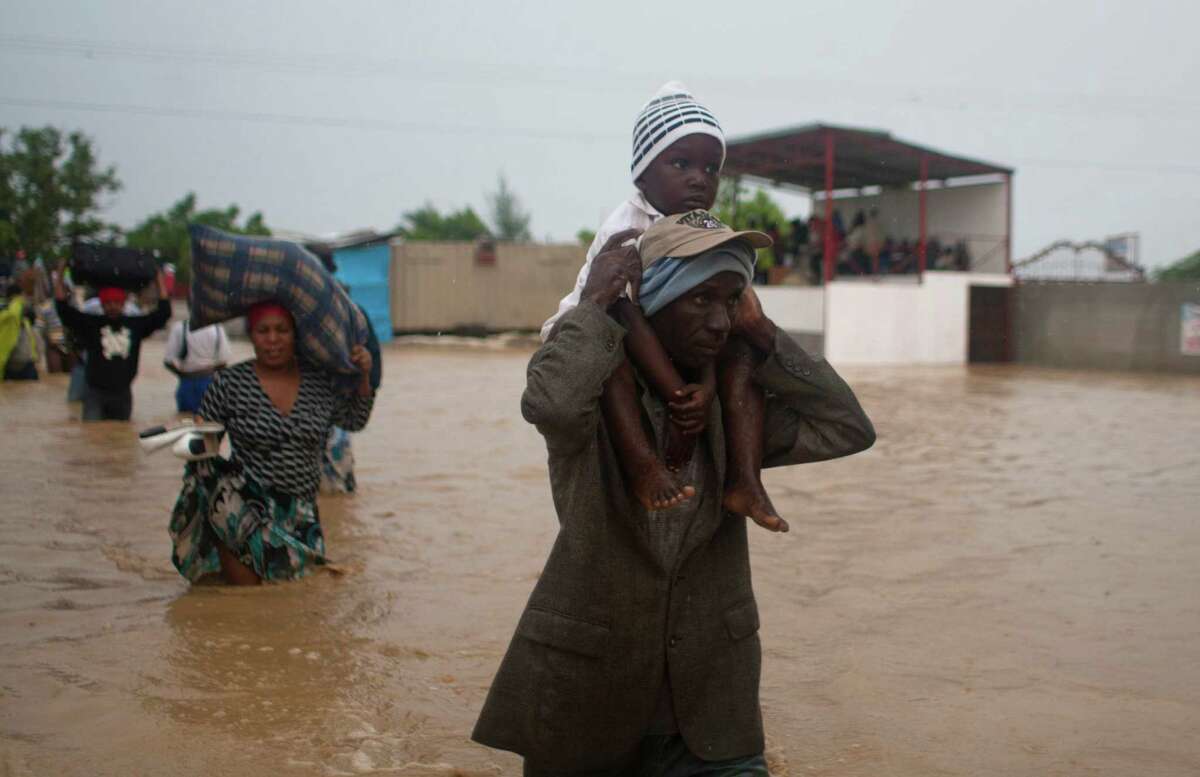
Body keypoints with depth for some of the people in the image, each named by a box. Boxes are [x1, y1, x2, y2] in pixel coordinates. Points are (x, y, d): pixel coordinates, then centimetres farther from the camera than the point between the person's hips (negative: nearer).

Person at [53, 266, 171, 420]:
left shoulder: (136, 325, 4)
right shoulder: (90, 324, -1)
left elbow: (163, 312, 1)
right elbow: (63, 309, -8)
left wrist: (159, 278, 2)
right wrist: (59, 274, -11)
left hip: (123, 394, 3)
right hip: (95, 392, -2)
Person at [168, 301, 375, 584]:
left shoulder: (320, 382, 5)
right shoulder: (229, 383, -2)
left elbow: (354, 420, 16)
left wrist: (364, 377, 2)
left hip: (300, 506, 2)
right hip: (245, 498, -2)